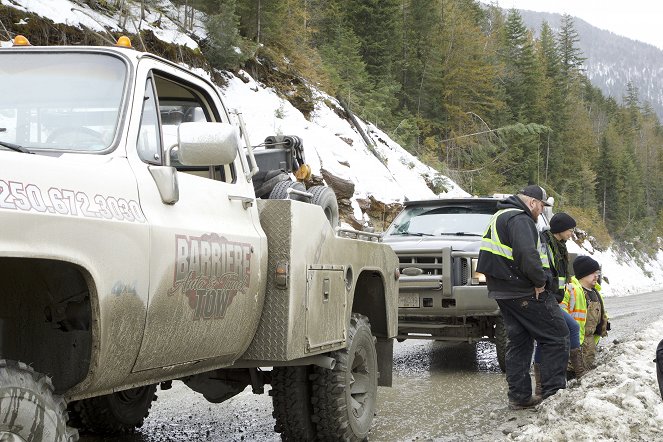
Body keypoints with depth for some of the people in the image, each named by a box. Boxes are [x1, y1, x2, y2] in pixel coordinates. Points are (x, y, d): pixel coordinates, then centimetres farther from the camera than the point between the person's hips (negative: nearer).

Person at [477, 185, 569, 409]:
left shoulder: (499, 217, 19)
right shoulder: (520, 220, -15)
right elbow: (527, 255, -30)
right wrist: (540, 281, -16)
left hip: (503, 292, 10)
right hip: (526, 293, -10)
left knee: (518, 342, 15)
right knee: (557, 336, -1)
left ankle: (519, 396, 16)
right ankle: (552, 390, -2)